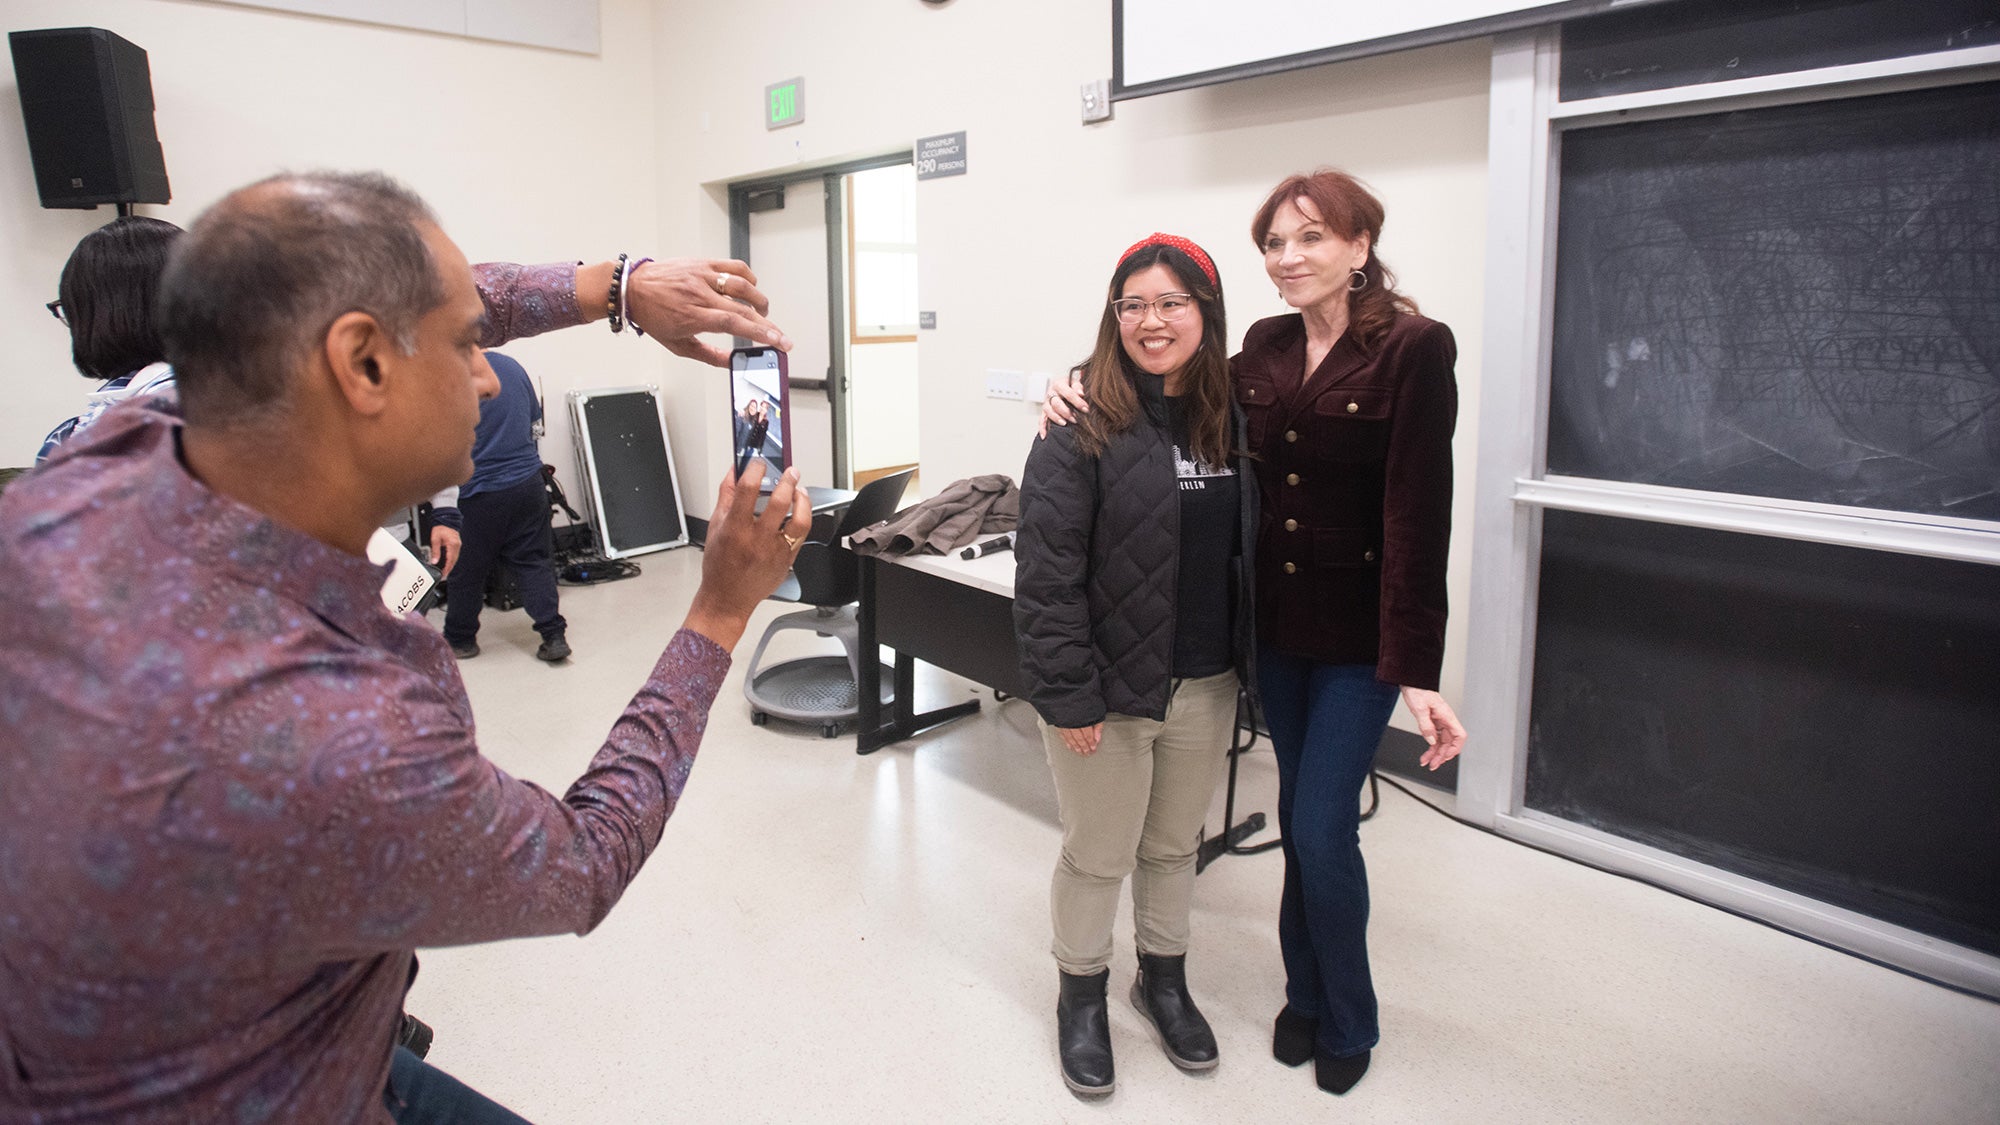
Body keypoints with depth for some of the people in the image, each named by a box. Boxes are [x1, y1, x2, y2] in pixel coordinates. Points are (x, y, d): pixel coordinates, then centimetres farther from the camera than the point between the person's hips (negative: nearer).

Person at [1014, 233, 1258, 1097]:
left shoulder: (1232, 417, 2)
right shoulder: (1085, 425, -14)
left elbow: (1246, 550, 7)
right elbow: (1047, 570, -16)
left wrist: (1245, 662, 5)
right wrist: (1067, 694, -18)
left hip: (1205, 686, 5)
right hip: (1110, 687, -4)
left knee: (1174, 843, 22)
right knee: (1098, 854, 12)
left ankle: (1163, 978, 44)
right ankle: (1081, 994, 36)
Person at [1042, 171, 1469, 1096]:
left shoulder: (1414, 348, -13)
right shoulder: (1265, 346, 4)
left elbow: (1417, 513, -18)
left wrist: (1418, 672, -20)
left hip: (1358, 635, -5)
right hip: (1275, 622, 5)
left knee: (1322, 830, -1)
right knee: (1300, 819, 16)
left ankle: (1348, 1022, 26)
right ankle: (1306, 994, 37)